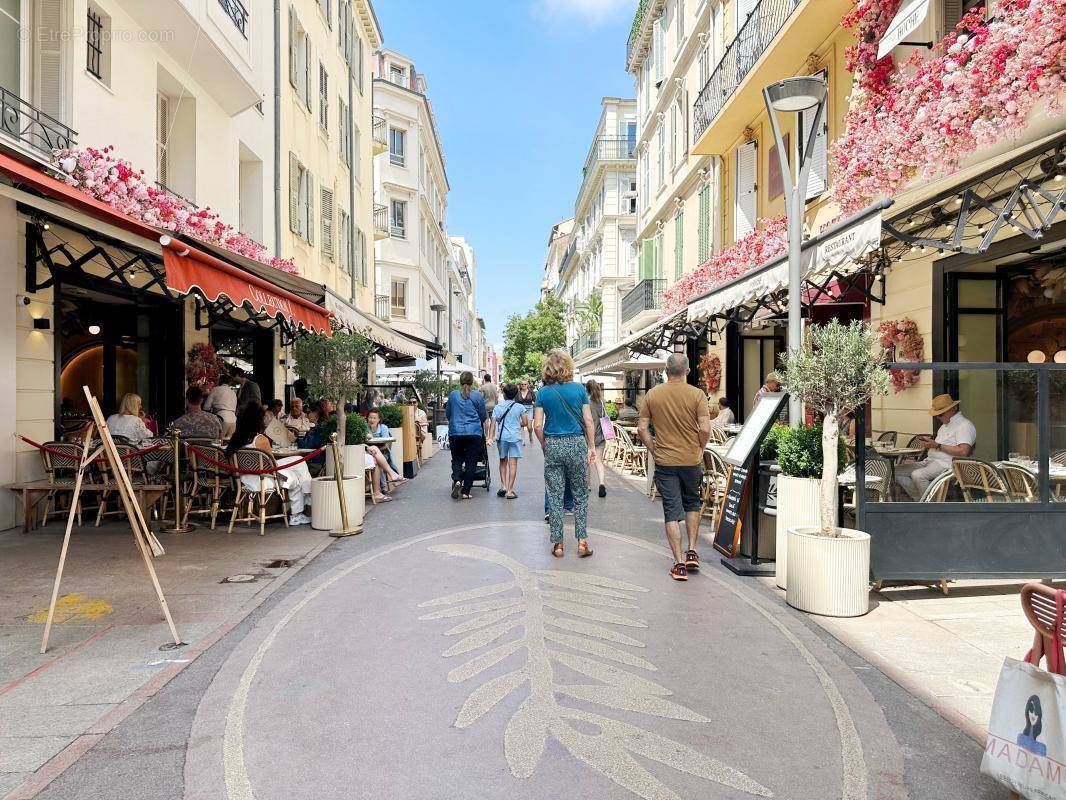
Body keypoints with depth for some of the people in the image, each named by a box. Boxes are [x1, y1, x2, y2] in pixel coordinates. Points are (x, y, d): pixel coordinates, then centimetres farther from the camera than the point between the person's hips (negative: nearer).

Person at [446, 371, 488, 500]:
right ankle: (465, 491, 4)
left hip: (455, 432, 2)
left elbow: (447, 413, 13)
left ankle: (456, 480, -13)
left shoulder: (452, 395, 2)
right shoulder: (477, 395, -3)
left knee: (457, 459, 14)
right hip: (474, 432, -1)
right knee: (471, 462, 5)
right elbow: (483, 416, 5)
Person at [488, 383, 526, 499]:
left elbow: (493, 423, -3)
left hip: (501, 437, 2)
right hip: (515, 437, -2)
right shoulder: (520, 407, 1)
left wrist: (490, 437, -5)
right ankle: (510, 491, -2)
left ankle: (503, 485, 12)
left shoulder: (498, 407, 4)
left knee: (503, 461, 19)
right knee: (513, 463, -1)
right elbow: (525, 423, 2)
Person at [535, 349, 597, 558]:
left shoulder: (543, 392, -1)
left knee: (555, 497, 8)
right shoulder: (579, 389, -2)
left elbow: (538, 426, -5)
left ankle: (557, 544, 14)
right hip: (577, 443, 0)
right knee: (581, 496, 11)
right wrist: (592, 446, 7)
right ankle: (582, 541, 11)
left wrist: (545, 447, 9)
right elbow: (588, 421, -2)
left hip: (553, 445, 0)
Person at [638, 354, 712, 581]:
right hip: (691, 460, 0)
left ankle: (679, 563, 5)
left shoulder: (652, 394, -3)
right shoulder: (697, 395, -8)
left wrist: (654, 451, 9)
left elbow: (642, 428, -2)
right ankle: (691, 552, 21)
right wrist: (699, 450, 5)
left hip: (664, 461, 0)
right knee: (692, 504, 23)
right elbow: (705, 429, -12)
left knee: (672, 512, 5)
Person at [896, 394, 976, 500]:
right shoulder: (945, 424, 24)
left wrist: (938, 446, -16)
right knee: (896, 470, -4)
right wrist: (929, 443, 5)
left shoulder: (964, 425, -7)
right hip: (930, 461, 10)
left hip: (946, 464, -10)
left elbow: (963, 451, -20)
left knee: (917, 475, -35)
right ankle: (920, 500, -7)